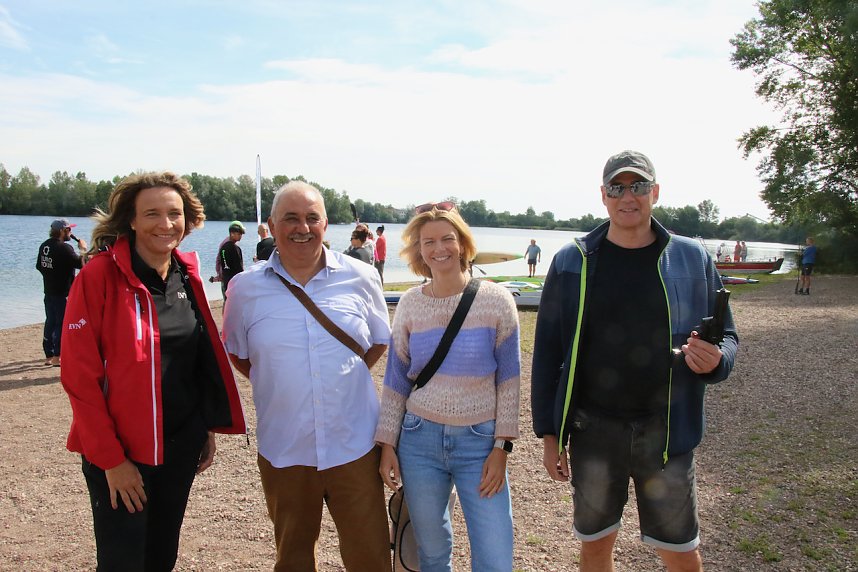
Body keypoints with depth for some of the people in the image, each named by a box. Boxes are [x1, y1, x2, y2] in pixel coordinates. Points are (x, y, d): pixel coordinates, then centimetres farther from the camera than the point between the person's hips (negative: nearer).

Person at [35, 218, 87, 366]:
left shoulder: (44, 246, 8)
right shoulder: (64, 248, -19)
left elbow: (39, 266, 17)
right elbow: (80, 263, -18)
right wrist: (83, 249, -4)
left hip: (48, 291, 8)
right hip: (63, 293, -8)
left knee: (50, 322, 14)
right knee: (62, 324, -1)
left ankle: (49, 356, 21)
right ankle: (57, 357, 1)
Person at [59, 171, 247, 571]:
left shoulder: (187, 275, 3)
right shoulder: (99, 276, -15)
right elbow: (80, 376, -15)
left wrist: (209, 427, 8)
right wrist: (110, 460, -15)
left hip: (182, 445, 5)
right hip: (121, 450, -5)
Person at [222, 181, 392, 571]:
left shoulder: (361, 277, -2)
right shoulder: (246, 287, -2)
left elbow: (380, 340, 13)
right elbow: (235, 352, 13)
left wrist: (348, 377, 2)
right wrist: (275, 385, 2)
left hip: (354, 445, 0)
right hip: (283, 450, 1)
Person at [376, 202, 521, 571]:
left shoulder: (496, 300, -7)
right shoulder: (410, 304, 0)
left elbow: (508, 379, -3)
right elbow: (395, 380, 5)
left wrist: (501, 447, -6)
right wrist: (387, 444, 2)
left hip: (479, 441, -2)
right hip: (420, 439, 2)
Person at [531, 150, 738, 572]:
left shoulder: (692, 259, 0)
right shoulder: (573, 261, -1)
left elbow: (726, 336, 8)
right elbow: (547, 351, 2)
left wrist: (715, 360, -17)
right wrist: (548, 432, 0)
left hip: (665, 430, 0)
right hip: (593, 429, 0)